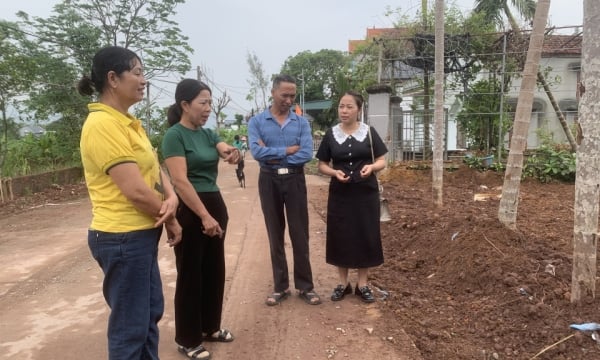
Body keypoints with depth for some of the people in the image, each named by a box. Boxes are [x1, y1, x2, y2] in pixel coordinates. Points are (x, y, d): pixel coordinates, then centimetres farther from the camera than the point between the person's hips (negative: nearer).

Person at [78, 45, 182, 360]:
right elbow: (136, 191, -23)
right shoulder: (103, 124, -20)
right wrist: (170, 219, -8)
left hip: (141, 234, 10)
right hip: (122, 238, -10)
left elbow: (154, 168, 9)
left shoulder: (126, 121, 11)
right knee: (130, 325, 5)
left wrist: (171, 197, -11)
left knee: (150, 312, 22)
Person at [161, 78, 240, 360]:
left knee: (214, 269, 16)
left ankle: (210, 327, 34)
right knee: (190, 274, 4)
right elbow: (180, 181, -22)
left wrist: (232, 153, -30)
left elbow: (228, 150, -5)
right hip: (190, 210, -8)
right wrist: (204, 216, -25)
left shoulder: (207, 133, 10)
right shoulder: (175, 135, -14)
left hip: (216, 204, 8)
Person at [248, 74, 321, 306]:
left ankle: (305, 286, 17)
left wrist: (273, 155, -12)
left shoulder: (301, 122, 2)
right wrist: (288, 150, -12)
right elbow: (256, 152, -15)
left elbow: (307, 154, -11)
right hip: (269, 181, 0)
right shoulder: (256, 121, 0)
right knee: (275, 235, 9)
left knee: (300, 234, 4)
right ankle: (280, 287, 21)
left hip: (295, 180, 0)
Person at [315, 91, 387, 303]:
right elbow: (322, 165, 5)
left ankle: (362, 284, 20)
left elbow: (382, 161, 2)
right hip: (340, 195, 1)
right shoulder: (331, 135, 3)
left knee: (366, 237, 5)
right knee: (340, 237, 5)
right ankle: (343, 283, 21)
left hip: (366, 193, 0)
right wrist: (334, 172, -15)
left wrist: (372, 167, -20)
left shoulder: (369, 133, 0)